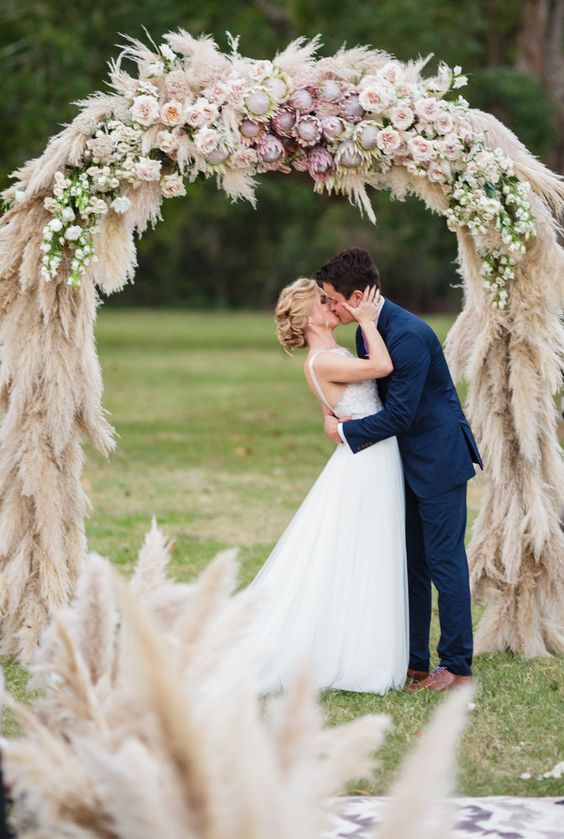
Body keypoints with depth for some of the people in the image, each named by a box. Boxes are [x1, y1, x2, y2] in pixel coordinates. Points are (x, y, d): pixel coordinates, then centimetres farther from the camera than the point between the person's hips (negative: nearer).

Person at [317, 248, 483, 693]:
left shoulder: (409, 334, -24)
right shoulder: (366, 332, 6)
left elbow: (398, 415, -25)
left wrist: (344, 431, -13)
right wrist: (342, 419, -3)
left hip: (439, 459, -10)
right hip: (408, 463, 10)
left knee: (445, 561, -3)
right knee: (412, 564, 12)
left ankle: (457, 665, 6)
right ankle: (414, 663, 19)